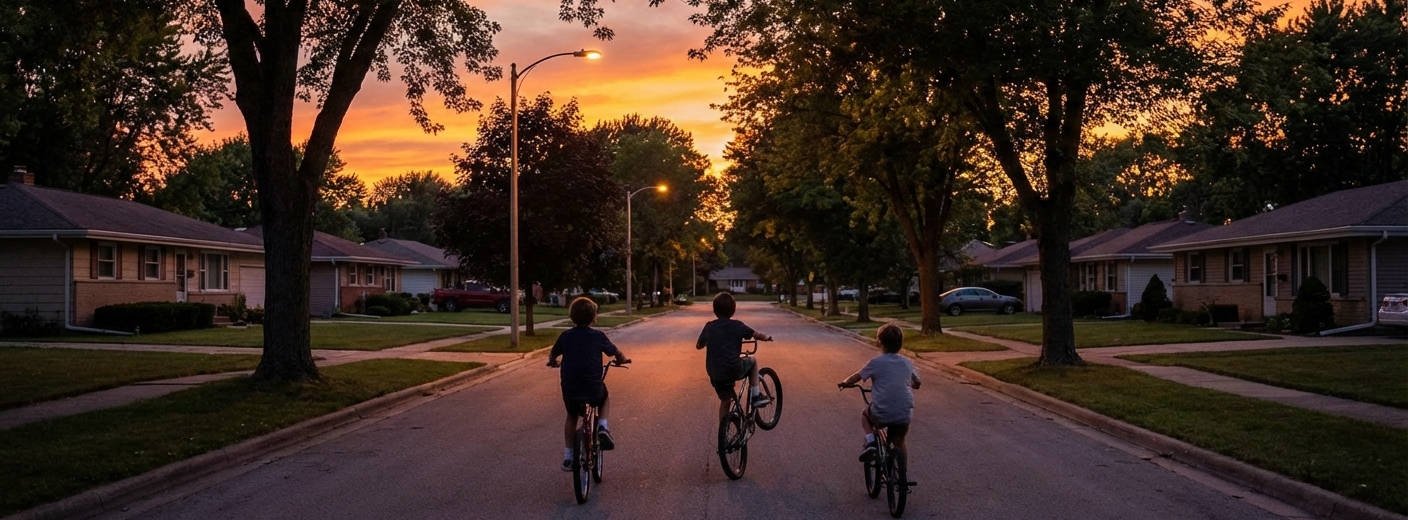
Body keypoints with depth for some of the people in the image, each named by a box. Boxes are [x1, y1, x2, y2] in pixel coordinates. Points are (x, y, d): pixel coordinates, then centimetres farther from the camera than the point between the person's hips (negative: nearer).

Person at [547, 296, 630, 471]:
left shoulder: (565, 336, 2)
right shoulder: (598, 336, -2)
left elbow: (553, 354, 17)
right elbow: (616, 352, 10)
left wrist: (552, 362, 40)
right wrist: (623, 359, 33)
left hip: (569, 390, 2)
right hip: (593, 389, -1)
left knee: (571, 416, 27)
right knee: (603, 397, 33)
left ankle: (568, 456, 24)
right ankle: (602, 427, 11)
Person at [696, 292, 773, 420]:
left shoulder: (709, 327, 7)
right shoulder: (737, 325, -1)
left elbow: (698, 346, 19)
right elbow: (758, 335, 5)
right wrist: (768, 337, 27)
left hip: (715, 374, 4)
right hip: (734, 370, -4)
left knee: (725, 401, 22)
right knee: (752, 361, 25)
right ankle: (755, 396, 20)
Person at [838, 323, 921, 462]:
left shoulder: (876, 362, -4)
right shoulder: (907, 363, 8)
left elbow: (856, 378, 0)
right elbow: (917, 384, 21)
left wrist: (844, 383, 20)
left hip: (881, 414, -3)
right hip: (904, 415, 3)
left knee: (865, 414, 29)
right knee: (899, 444, 24)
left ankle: (870, 441, 8)